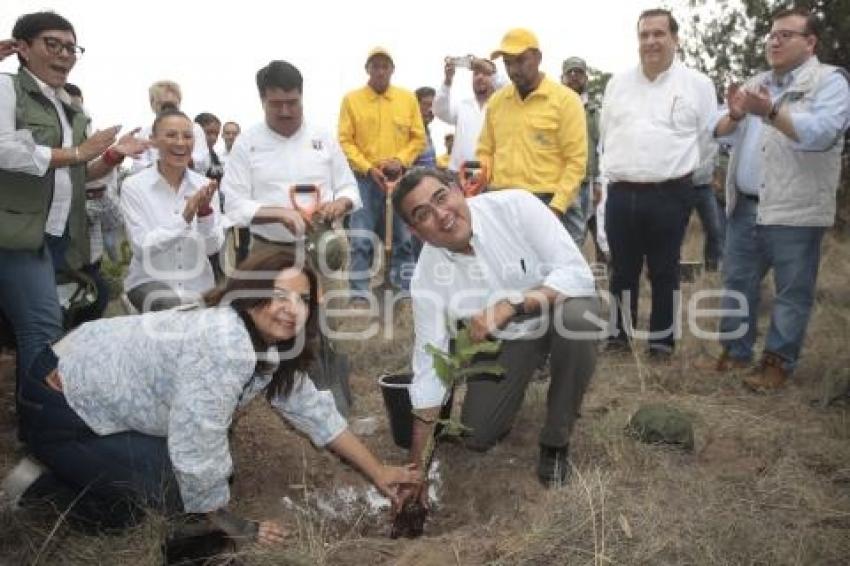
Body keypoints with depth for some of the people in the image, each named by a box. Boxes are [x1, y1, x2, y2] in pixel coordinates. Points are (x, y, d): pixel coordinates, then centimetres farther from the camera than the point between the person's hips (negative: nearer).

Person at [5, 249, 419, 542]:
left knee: (217, 471, 13)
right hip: (63, 408, -9)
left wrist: (378, 472, 3)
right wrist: (230, 525, -14)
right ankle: (44, 483, 5)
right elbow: (197, 445, -30)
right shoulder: (222, 345, -33)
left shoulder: (269, 341, -3)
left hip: (104, 387, 9)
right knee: (178, 494, -9)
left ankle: (74, 468, 21)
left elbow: (312, 410, 4)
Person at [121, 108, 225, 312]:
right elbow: (141, 247, -13)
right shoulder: (134, 186, -6)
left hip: (198, 285, 3)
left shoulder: (204, 186, 1)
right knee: (170, 306, -31)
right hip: (149, 281, -2)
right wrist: (185, 217, -24)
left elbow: (213, 247, -3)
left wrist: (205, 211, -20)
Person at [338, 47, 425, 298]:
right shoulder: (351, 99, 2)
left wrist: (400, 160, -8)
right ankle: (359, 294, 1)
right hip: (365, 179, -2)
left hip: (399, 179, 2)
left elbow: (418, 138, 8)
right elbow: (345, 141, -2)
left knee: (403, 239, 7)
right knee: (361, 240, -4)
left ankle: (405, 291, 16)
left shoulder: (408, 98, 8)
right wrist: (368, 168, -12)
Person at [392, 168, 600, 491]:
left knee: (576, 316, -36)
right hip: (505, 338, 2)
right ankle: (513, 386, 31)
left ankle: (555, 441, -12)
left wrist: (510, 305, -44)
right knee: (477, 437, -5)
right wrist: (415, 462, -15)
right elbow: (429, 364, -16)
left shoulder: (515, 206, -28)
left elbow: (577, 273, -31)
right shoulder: (426, 276, -21)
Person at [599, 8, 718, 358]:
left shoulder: (698, 84, 0)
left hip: (669, 195, -3)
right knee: (623, 270, 11)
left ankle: (662, 340, 18)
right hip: (621, 194, 3)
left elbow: (708, 139, 5)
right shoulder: (617, 83, 10)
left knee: (664, 272, 7)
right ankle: (621, 334, 24)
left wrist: (678, 171, 9)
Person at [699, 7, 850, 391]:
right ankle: (735, 351, 23)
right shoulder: (756, 83, 17)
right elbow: (720, 131, 10)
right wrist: (735, 115, -11)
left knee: (791, 292, 2)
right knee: (737, 282, 12)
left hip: (794, 210, -6)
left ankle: (778, 362, 12)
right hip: (745, 206, 6)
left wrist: (771, 111, -25)